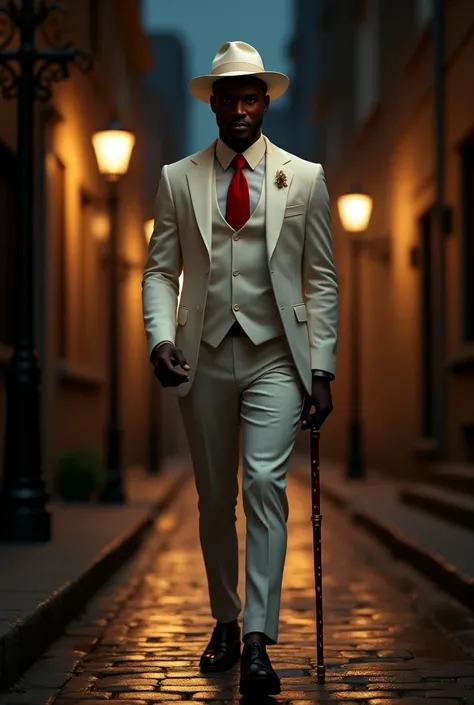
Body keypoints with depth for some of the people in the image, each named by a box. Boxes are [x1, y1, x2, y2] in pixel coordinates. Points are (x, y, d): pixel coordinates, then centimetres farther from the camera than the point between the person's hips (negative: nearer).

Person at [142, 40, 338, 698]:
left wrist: (322, 368, -2)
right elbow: (160, 270, 5)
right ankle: (225, 623, 26)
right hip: (205, 358, 2)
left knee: (265, 484, -16)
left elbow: (322, 278, 4)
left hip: (275, 357, -2)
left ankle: (259, 642, -14)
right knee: (214, 501, 10)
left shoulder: (305, 177, 4)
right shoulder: (177, 179, 6)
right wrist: (161, 337, -13)